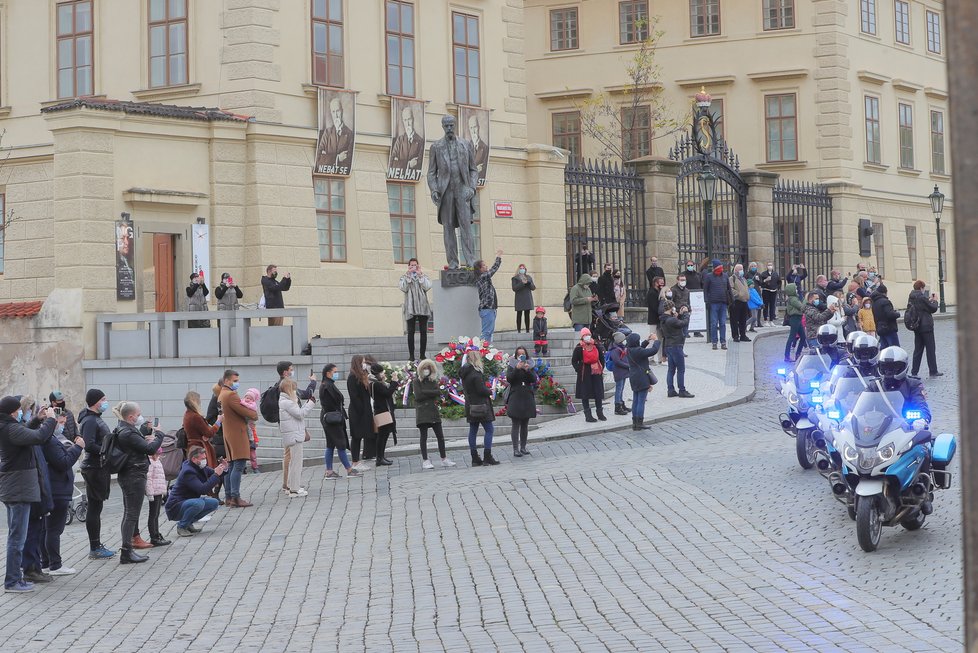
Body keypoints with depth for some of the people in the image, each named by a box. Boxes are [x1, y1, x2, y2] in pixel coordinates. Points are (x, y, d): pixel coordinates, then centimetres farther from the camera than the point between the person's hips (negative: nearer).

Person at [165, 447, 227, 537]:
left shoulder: (200, 467, 3)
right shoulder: (188, 472, -25)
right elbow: (203, 489, -33)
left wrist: (223, 469, -6)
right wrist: (216, 474, -29)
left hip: (188, 502, 10)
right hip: (175, 508, -10)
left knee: (214, 503, 3)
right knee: (199, 503, -35)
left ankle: (188, 523, 7)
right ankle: (181, 526, -14)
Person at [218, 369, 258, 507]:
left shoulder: (222, 395, 17)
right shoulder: (231, 395, -16)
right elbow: (245, 412, -19)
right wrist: (254, 414, 0)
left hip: (228, 433, 10)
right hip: (237, 433, -10)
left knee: (231, 466, 12)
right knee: (238, 465, -11)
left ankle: (228, 497, 14)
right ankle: (235, 498, -15)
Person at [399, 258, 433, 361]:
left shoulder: (423, 276, 13)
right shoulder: (404, 277, 10)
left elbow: (427, 287, -5)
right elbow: (403, 288, -8)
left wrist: (420, 275, -5)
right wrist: (408, 275, -7)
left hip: (422, 307, 1)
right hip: (410, 308, -1)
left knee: (423, 331, 0)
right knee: (411, 332, -3)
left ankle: (423, 354, 5)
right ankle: (411, 356, -2)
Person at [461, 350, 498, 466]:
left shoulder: (465, 373, 11)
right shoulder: (476, 373, -16)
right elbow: (481, 390, -19)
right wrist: (490, 392, 1)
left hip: (470, 406, 9)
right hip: (480, 405, -9)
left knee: (473, 431, 8)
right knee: (489, 429, -3)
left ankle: (475, 458, 10)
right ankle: (487, 457, -7)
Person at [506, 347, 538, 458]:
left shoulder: (530, 366, 11)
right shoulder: (512, 366, 4)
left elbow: (534, 379, -3)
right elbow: (509, 379, -11)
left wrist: (527, 370, -19)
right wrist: (517, 368, -22)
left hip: (528, 398, 3)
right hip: (515, 398, -3)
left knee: (525, 425, 9)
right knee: (516, 425, -6)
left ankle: (523, 447, 17)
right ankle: (515, 449, -8)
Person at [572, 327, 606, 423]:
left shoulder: (596, 346, 4)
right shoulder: (579, 348, -7)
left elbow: (601, 358, 15)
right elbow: (574, 361, -1)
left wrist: (601, 368, 7)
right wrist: (579, 370, -9)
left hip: (596, 372, 3)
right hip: (585, 374, -3)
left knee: (599, 393, 7)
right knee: (585, 394, 1)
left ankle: (600, 413, 18)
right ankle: (588, 415, 8)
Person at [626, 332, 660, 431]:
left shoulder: (629, 350, 4)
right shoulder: (638, 351, -21)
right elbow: (653, 350, -20)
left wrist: (647, 340, 18)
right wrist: (655, 340, -4)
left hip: (633, 378, 9)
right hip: (642, 378, -9)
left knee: (635, 401, 13)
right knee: (641, 401, -3)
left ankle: (635, 423, 17)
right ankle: (640, 424, -1)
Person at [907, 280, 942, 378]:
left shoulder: (911, 298, 5)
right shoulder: (922, 298, -18)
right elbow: (933, 309, -11)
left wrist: (929, 300, 13)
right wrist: (935, 301, 6)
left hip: (916, 327, 8)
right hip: (926, 327, -8)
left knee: (918, 349, 12)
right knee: (931, 349, 2)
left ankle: (914, 372, 10)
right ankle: (933, 372, 6)